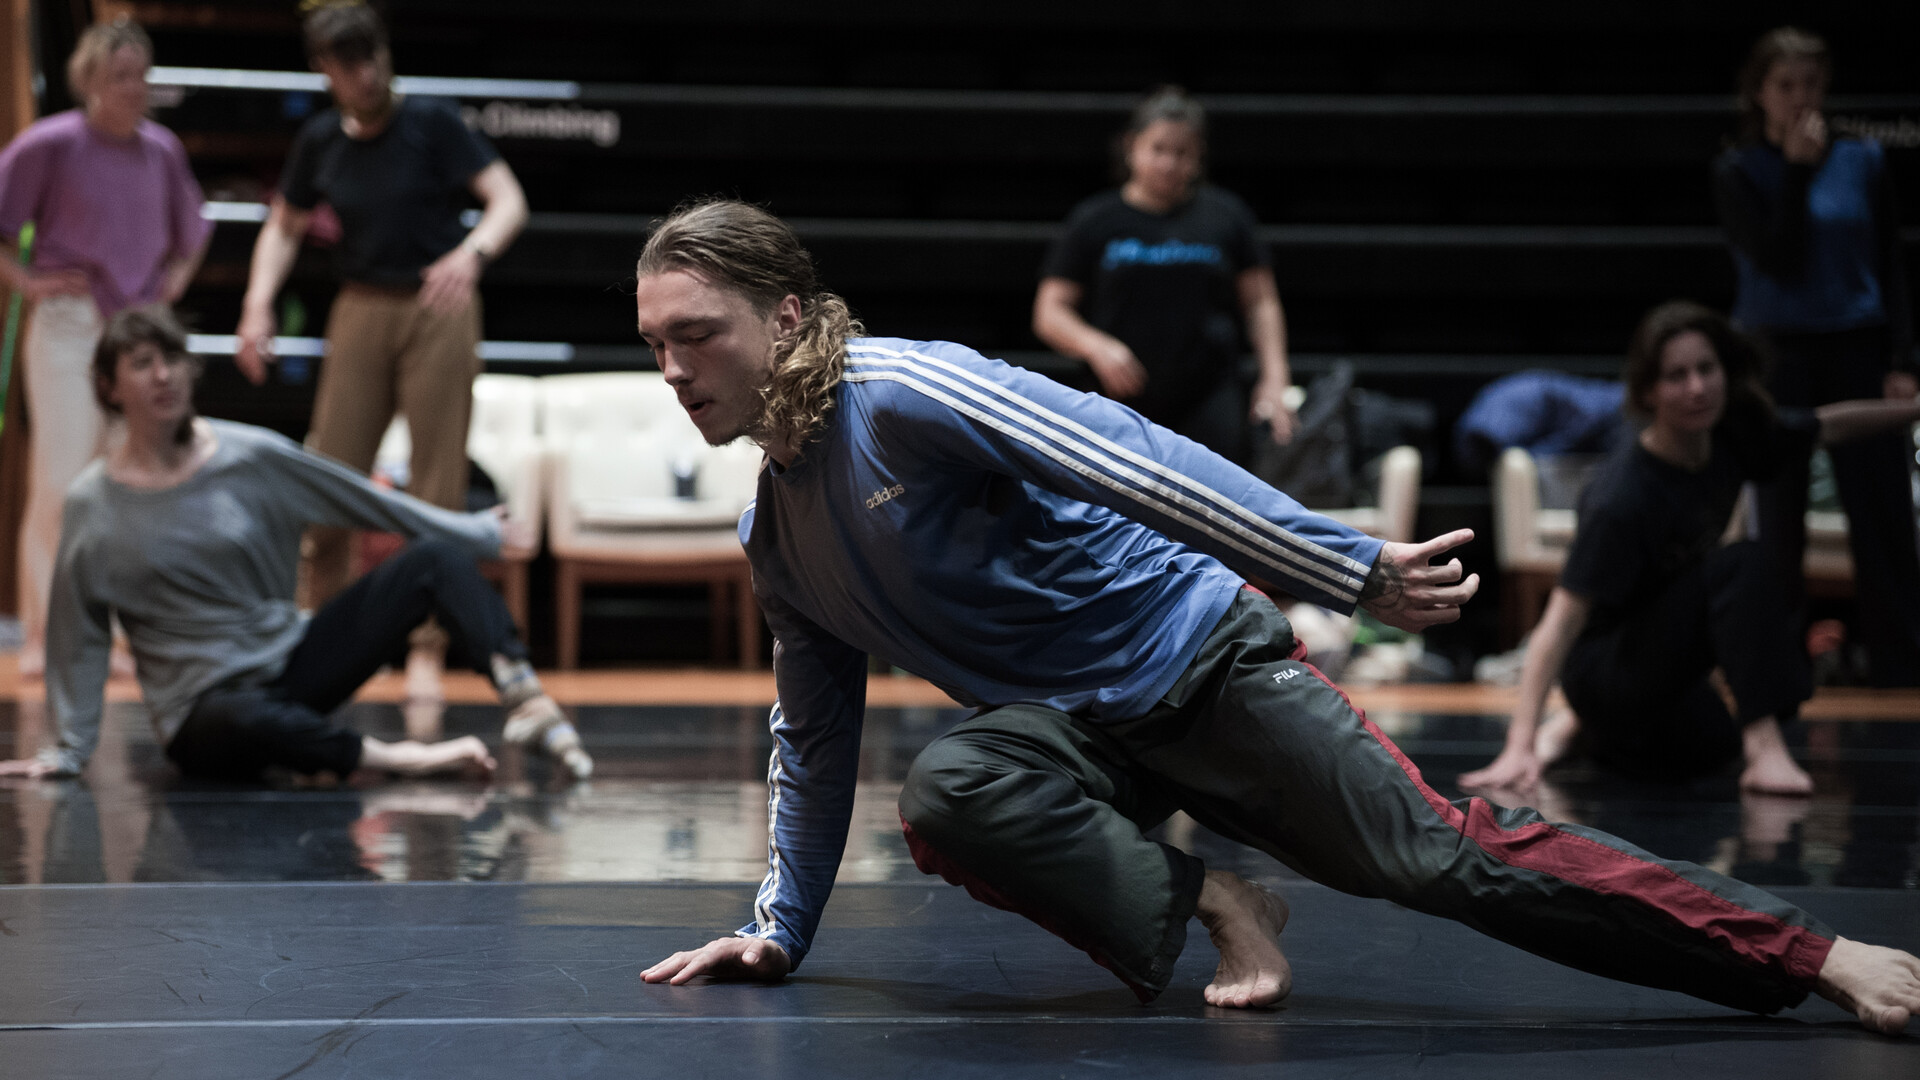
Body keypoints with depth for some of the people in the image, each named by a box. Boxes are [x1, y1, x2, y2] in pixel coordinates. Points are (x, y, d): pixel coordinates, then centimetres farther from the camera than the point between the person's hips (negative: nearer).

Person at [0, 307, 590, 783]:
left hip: (294, 662, 4)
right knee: (243, 720, -44)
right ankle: (398, 758, -31)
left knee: (433, 559, -12)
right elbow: (77, 634, 1)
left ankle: (525, 697, -28)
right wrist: (69, 751, 4)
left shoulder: (251, 456, -1)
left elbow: (361, 500, 8)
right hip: (202, 709, -4)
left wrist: (479, 532, 11)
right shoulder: (93, 505, -6)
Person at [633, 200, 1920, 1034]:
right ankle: (1212, 904, -6)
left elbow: (1125, 457, -22)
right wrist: (781, 926, 18)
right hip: (1078, 727, 6)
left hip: (1194, 658, -5)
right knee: (948, 793, -26)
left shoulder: (903, 392, -18)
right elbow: (814, 739, 19)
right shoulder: (773, 540, 7)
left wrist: (1350, 569, -25)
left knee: (1438, 854, -12)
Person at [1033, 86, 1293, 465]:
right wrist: (1095, 346, -15)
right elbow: (1049, 313, 4)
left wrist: (1274, 380, -1)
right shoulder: (1094, 221, 6)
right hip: (1122, 403, 0)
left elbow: (1261, 303, 11)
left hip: (1207, 403, 0)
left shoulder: (1226, 216, 8)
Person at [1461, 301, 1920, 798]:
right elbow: (1562, 619, -33)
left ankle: (1580, 725, 34)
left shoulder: (1731, 436, -10)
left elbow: (1830, 425, 10)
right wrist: (1519, 745, -39)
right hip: (1603, 668, -8)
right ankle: (1764, 747, -27)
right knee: (1742, 567, -26)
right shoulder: (1621, 497, -31)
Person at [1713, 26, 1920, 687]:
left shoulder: (1862, 160, 5)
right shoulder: (1739, 172, 0)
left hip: (1858, 351, 1)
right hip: (1777, 355, -1)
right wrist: (1797, 169, -14)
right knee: (1781, 516, 5)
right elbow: (1776, 259, -12)